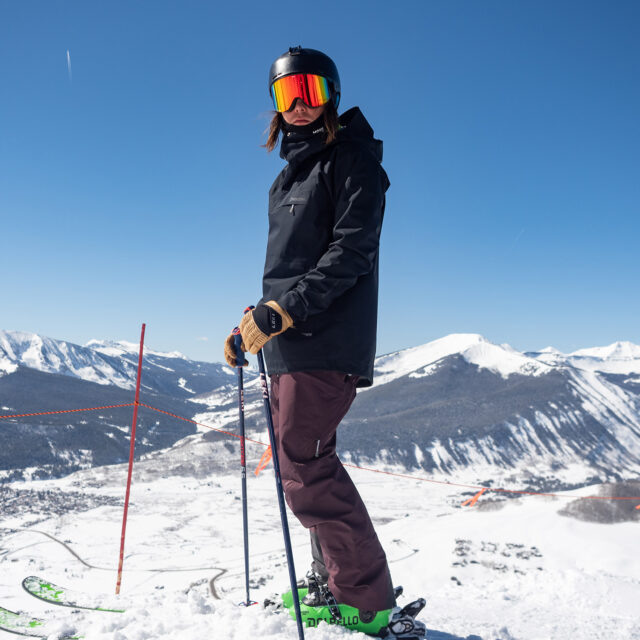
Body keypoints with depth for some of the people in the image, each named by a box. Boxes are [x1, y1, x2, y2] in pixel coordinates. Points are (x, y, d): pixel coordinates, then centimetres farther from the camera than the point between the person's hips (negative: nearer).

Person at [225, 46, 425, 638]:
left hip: (327, 343, -9)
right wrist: (255, 322, 21)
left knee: (305, 468, -12)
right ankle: (333, 578, 22)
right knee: (302, 462, 10)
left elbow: (351, 253, -15)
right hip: (286, 345, 9)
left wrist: (282, 312, -22)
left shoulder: (350, 160, -3)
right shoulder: (291, 173, 22)